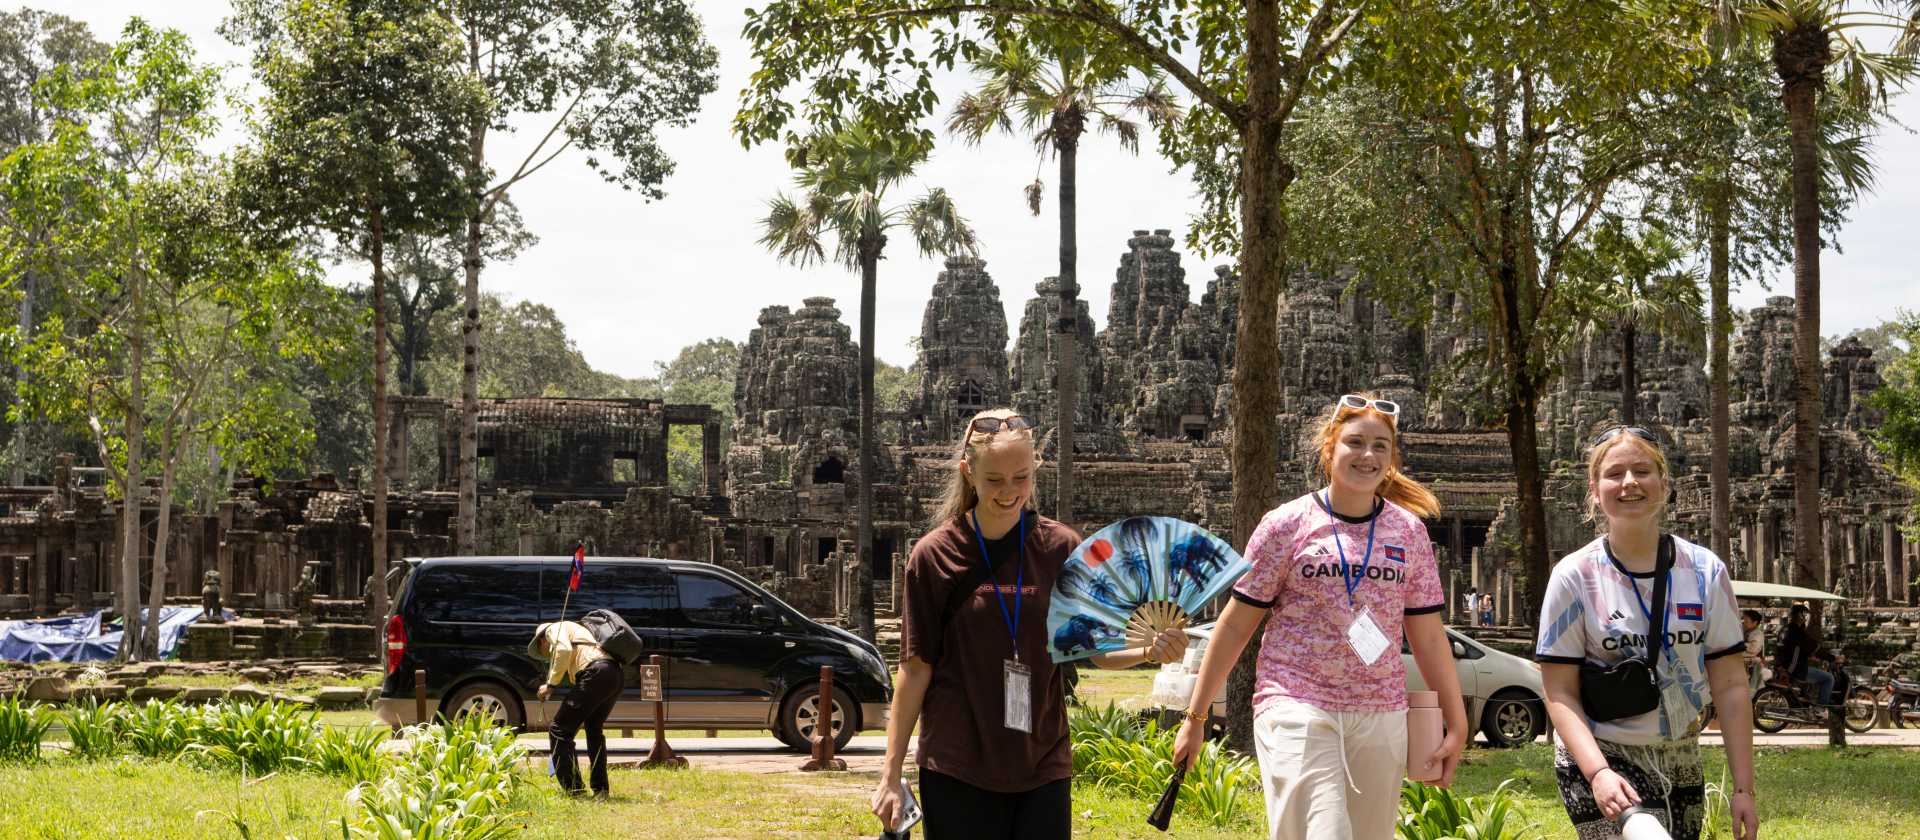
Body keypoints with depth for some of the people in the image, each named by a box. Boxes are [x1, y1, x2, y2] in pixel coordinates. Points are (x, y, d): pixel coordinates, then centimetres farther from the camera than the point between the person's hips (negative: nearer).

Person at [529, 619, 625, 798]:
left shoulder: (555, 629, 14)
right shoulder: (579, 631, 39)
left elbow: (564, 650, -10)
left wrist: (550, 684, -2)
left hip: (596, 672, -9)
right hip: (618, 676, 9)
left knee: (559, 730, 0)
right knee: (594, 730, 27)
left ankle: (573, 789, -3)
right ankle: (600, 789, 30)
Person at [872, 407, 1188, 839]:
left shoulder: (1061, 548, 1)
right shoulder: (935, 556, -4)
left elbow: (1095, 648, 6)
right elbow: (916, 669, -1)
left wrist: (1149, 652, -15)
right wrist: (891, 775, -2)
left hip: (1043, 766, 2)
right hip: (957, 771, -2)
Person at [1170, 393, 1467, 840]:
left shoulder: (1409, 532, 9)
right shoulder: (1287, 524, 0)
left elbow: (1428, 636, 13)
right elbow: (1236, 624, 3)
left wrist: (1457, 724, 10)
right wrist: (1195, 717, 4)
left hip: (1380, 717, 4)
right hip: (1296, 710, -4)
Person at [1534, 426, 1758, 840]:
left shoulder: (1705, 572, 1)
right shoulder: (1574, 576, -6)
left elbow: (1730, 686, 3)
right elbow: (1561, 693, -6)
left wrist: (1743, 787, -2)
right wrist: (1598, 773, -20)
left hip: (1680, 761, 4)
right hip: (1599, 759, -4)